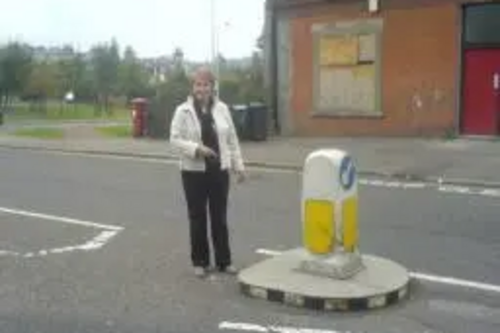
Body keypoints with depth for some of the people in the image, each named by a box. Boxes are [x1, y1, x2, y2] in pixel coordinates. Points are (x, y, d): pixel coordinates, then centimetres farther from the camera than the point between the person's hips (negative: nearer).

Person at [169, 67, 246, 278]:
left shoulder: (222, 109, 5)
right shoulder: (183, 111, -4)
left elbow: (232, 140, 9)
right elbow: (175, 140, -8)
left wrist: (238, 166, 6)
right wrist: (196, 148, -22)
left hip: (219, 171, 2)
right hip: (194, 172, -2)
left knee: (220, 217, 10)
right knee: (197, 218, 7)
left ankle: (224, 261, 22)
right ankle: (200, 262, 21)